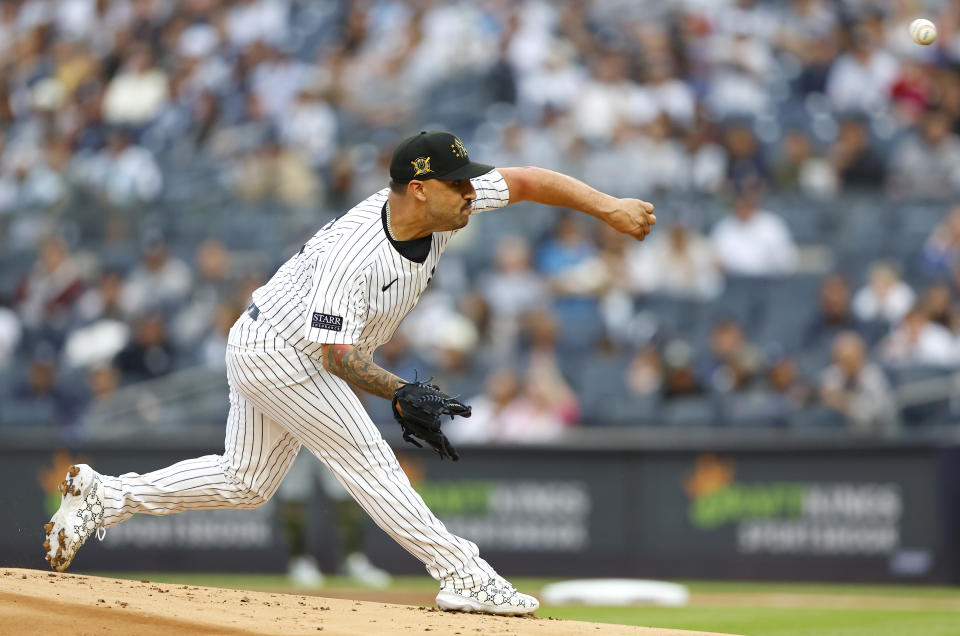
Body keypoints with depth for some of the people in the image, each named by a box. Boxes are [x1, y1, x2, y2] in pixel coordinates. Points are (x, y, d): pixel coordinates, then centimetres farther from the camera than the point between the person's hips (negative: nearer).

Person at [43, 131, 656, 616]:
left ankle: (104, 495, 17)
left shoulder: (442, 208, -13)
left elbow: (524, 180, -6)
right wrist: (400, 392, -44)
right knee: (367, 457, -10)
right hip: (281, 350, -9)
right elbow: (337, 354, -33)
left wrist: (610, 208, -13)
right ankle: (466, 579, -9)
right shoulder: (352, 253, -35)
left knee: (245, 482, 14)